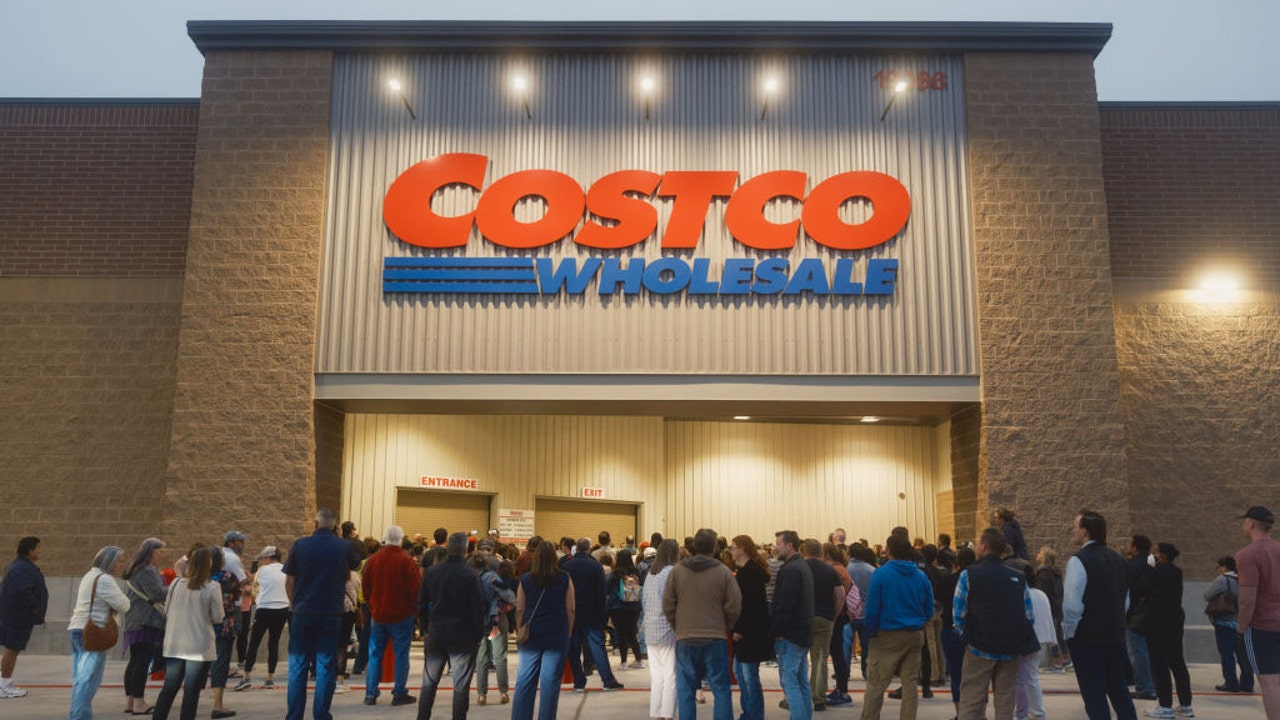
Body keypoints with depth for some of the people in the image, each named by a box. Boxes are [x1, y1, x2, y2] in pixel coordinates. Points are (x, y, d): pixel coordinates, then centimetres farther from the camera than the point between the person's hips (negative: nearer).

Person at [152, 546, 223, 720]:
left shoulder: (176, 584, 1)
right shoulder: (212, 587, -11)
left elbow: (166, 611, 11)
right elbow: (218, 618, -6)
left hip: (174, 645, 5)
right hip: (200, 647, -5)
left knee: (169, 688, 16)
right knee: (191, 691, 1)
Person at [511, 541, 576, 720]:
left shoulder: (525, 580, -2)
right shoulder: (565, 580, -3)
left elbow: (519, 609, 1)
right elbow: (570, 610, -1)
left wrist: (519, 631, 12)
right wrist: (568, 634, 9)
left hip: (531, 636, 1)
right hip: (557, 636, -1)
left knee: (524, 680, 8)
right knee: (550, 682, 4)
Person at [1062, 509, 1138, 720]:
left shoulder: (1078, 560, -17)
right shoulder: (1117, 558, 7)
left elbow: (1072, 605, -21)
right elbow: (1125, 598, 17)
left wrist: (1068, 632, -8)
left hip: (1087, 639, -7)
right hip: (1116, 637, 7)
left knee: (1094, 696, 0)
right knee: (1119, 691, 17)